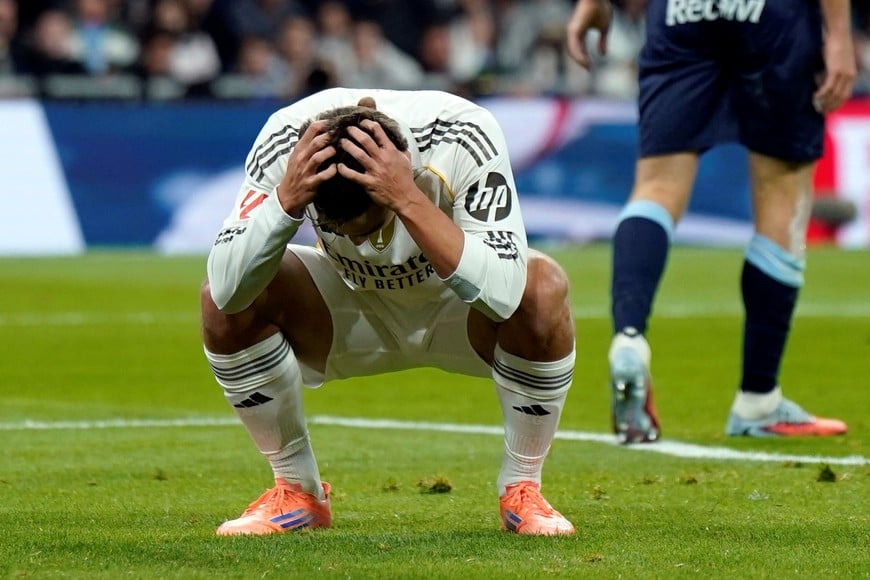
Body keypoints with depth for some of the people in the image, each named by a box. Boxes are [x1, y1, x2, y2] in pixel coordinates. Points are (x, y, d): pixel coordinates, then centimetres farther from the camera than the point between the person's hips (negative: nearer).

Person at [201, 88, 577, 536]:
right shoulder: (287, 141, -29)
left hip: (457, 316, -2)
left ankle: (521, 489, -10)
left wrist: (408, 200, -51)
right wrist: (286, 199, -47)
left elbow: (500, 296, -44)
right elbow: (228, 289, -33)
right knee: (222, 298, -23)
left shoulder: (463, 136, -35)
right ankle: (296, 490, -3)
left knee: (542, 289, -34)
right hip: (354, 311, 2)